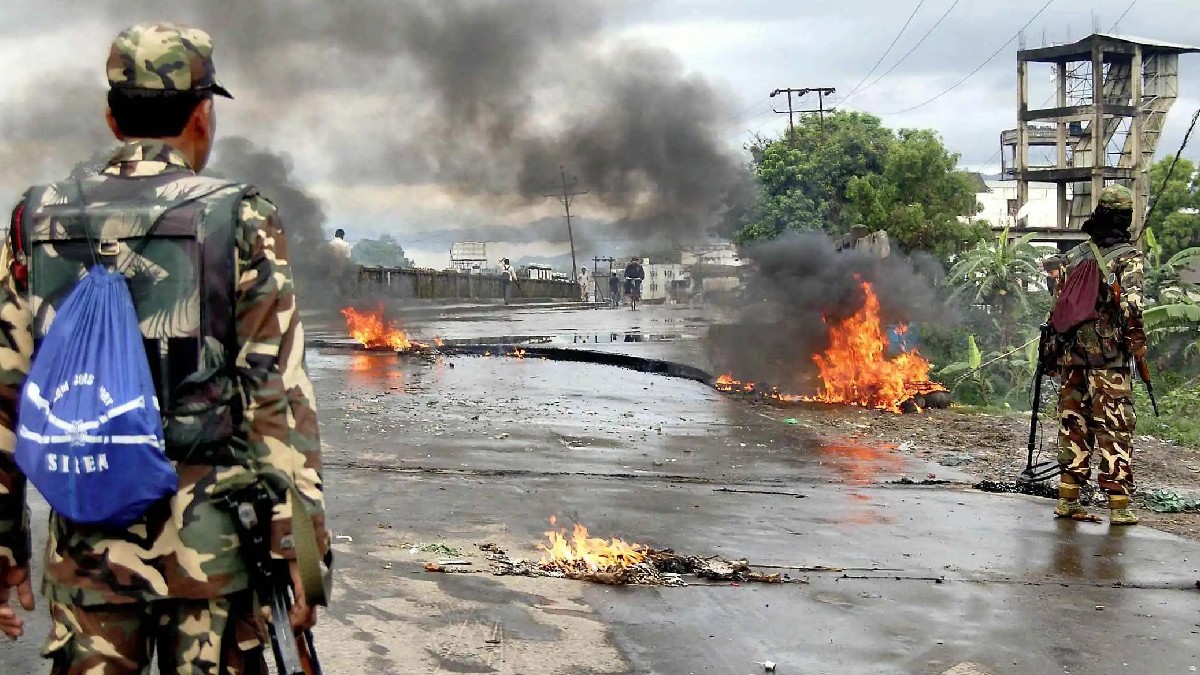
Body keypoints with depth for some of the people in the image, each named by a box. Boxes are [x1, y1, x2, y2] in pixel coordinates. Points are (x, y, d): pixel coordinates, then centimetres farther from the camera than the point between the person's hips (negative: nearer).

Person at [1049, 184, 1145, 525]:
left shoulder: (1074, 255, 11)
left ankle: (1068, 499, 12)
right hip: (1110, 356, -5)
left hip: (1072, 351, 5)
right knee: (1115, 426, -1)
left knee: (1073, 422, 10)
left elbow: (1058, 304, 13)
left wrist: (1057, 349, 19)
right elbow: (1131, 303, -18)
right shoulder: (1129, 257, -4)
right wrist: (1138, 341, -7)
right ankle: (1118, 505, 0)